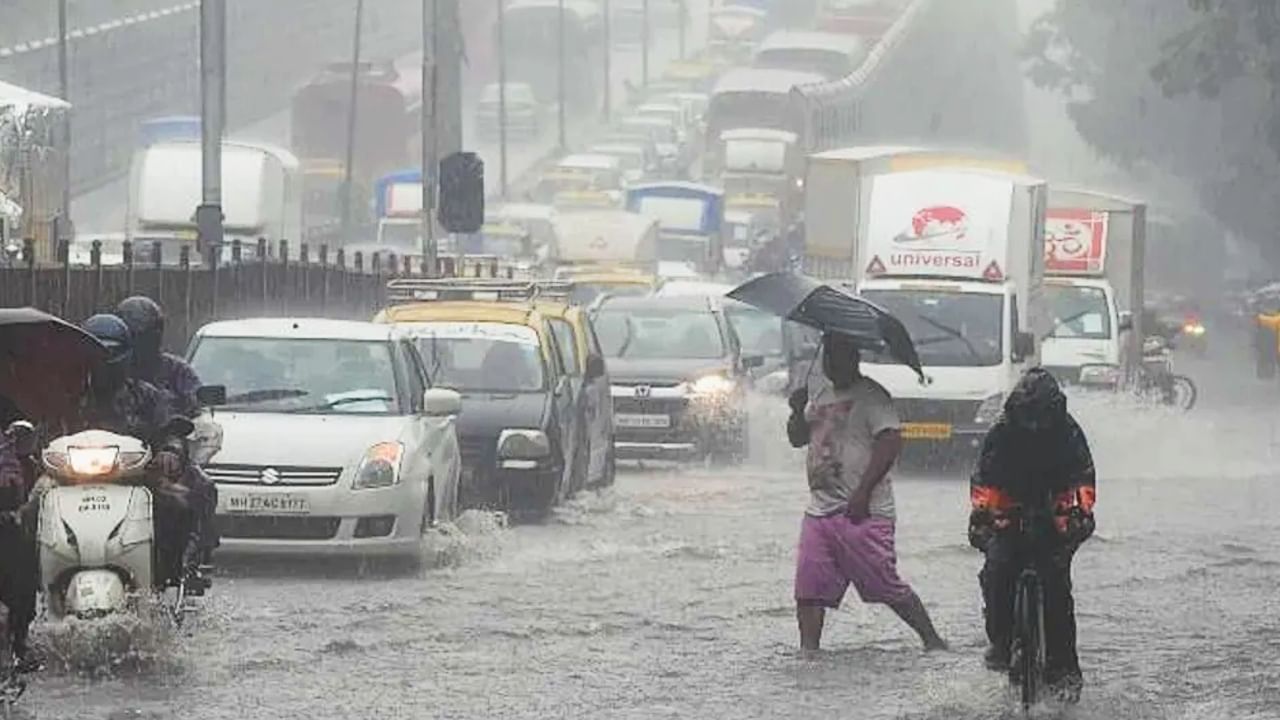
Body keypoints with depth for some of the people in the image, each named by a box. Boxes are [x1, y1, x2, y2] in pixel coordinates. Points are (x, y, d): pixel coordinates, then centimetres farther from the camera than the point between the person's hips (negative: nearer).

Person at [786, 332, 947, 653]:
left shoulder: (871, 396, -8)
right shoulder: (822, 398, 19)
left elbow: (890, 443, -18)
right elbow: (797, 439, 25)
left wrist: (862, 493, -22)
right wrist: (798, 412, 2)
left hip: (862, 514, -8)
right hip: (820, 511, 8)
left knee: (888, 587, -6)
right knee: (809, 589, -1)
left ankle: (932, 639, 4)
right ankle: (808, 649, 2)